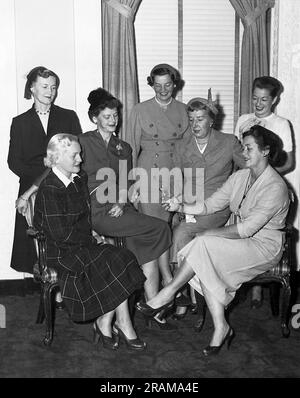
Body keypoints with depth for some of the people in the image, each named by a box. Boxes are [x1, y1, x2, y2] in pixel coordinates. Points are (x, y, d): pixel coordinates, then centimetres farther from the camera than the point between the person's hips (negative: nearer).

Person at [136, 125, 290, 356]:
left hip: (265, 245, -7)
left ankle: (168, 294, -13)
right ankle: (221, 328, -15)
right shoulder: (240, 177, 7)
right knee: (205, 266, -21)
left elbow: (247, 228, -22)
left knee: (203, 244, -26)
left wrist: (212, 233, -16)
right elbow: (211, 205, 6)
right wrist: (181, 207, -9)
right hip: (242, 238, 7)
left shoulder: (275, 187, -18)